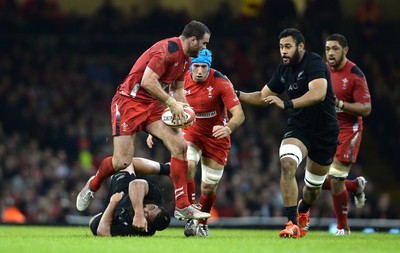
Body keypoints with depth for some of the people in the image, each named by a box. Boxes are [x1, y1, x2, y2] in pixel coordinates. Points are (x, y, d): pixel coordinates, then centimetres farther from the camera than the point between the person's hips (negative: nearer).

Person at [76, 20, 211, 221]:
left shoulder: (186, 58, 10)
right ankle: (92, 186, 22)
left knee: (180, 146, -10)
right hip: (129, 101, -8)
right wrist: (172, 103, -22)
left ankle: (182, 206, -7)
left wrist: (184, 107, 1)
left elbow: (177, 88, 20)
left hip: (153, 106, 8)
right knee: (122, 162, -11)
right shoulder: (166, 50, -21)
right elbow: (147, 82, -28)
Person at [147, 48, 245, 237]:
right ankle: (190, 217, -19)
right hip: (191, 131, 1)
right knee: (187, 165, -30)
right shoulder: (181, 81, -13)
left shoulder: (221, 82, -22)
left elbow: (239, 114, -27)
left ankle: (202, 224, 27)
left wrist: (227, 128, -48)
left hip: (216, 136, -1)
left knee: (209, 187, -1)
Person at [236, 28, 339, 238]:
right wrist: (237, 95, 2)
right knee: (287, 163, -29)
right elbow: (263, 96, 16)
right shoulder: (284, 69, 3)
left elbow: (318, 93, -35)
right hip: (298, 128, 4)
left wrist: (287, 104, -43)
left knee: (314, 186, 12)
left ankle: (302, 211, 49)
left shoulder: (314, 63, -18)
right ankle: (293, 224, -29)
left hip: (325, 132, -4)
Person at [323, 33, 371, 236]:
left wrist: (340, 104, -28)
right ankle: (356, 185, 31)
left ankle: (343, 227, 8)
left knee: (335, 180, -10)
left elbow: (366, 108, -17)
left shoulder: (355, 75, -14)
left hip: (348, 130, -7)